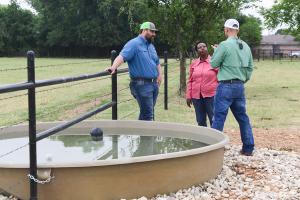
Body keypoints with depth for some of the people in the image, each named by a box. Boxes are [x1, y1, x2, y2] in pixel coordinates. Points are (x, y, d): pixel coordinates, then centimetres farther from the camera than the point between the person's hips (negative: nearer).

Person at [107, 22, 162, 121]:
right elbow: (122, 56, -23)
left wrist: (159, 74, 12)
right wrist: (113, 67, -41)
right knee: (148, 114, -9)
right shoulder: (134, 44, -9)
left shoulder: (151, 46, 19)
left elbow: (157, 62, 29)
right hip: (141, 84, -8)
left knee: (146, 113, 14)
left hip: (154, 83, 9)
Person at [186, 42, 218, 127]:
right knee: (200, 122, 8)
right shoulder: (194, 63, 10)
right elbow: (190, 81, 12)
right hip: (197, 97, 4)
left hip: (211, 95, -4)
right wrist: (188, 96, 7)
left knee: (214, 121, -3)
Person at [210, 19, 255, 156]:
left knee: (219, 118, -2)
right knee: (243, 117, 14)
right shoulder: (245, 46, 9)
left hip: (226, 86, -6)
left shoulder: (224, 45, -11)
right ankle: (248, 148, 19)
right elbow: (250, 67, 12)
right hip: (240, 86, 7)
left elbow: (214, 64, -3)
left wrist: (215, 51, 13)